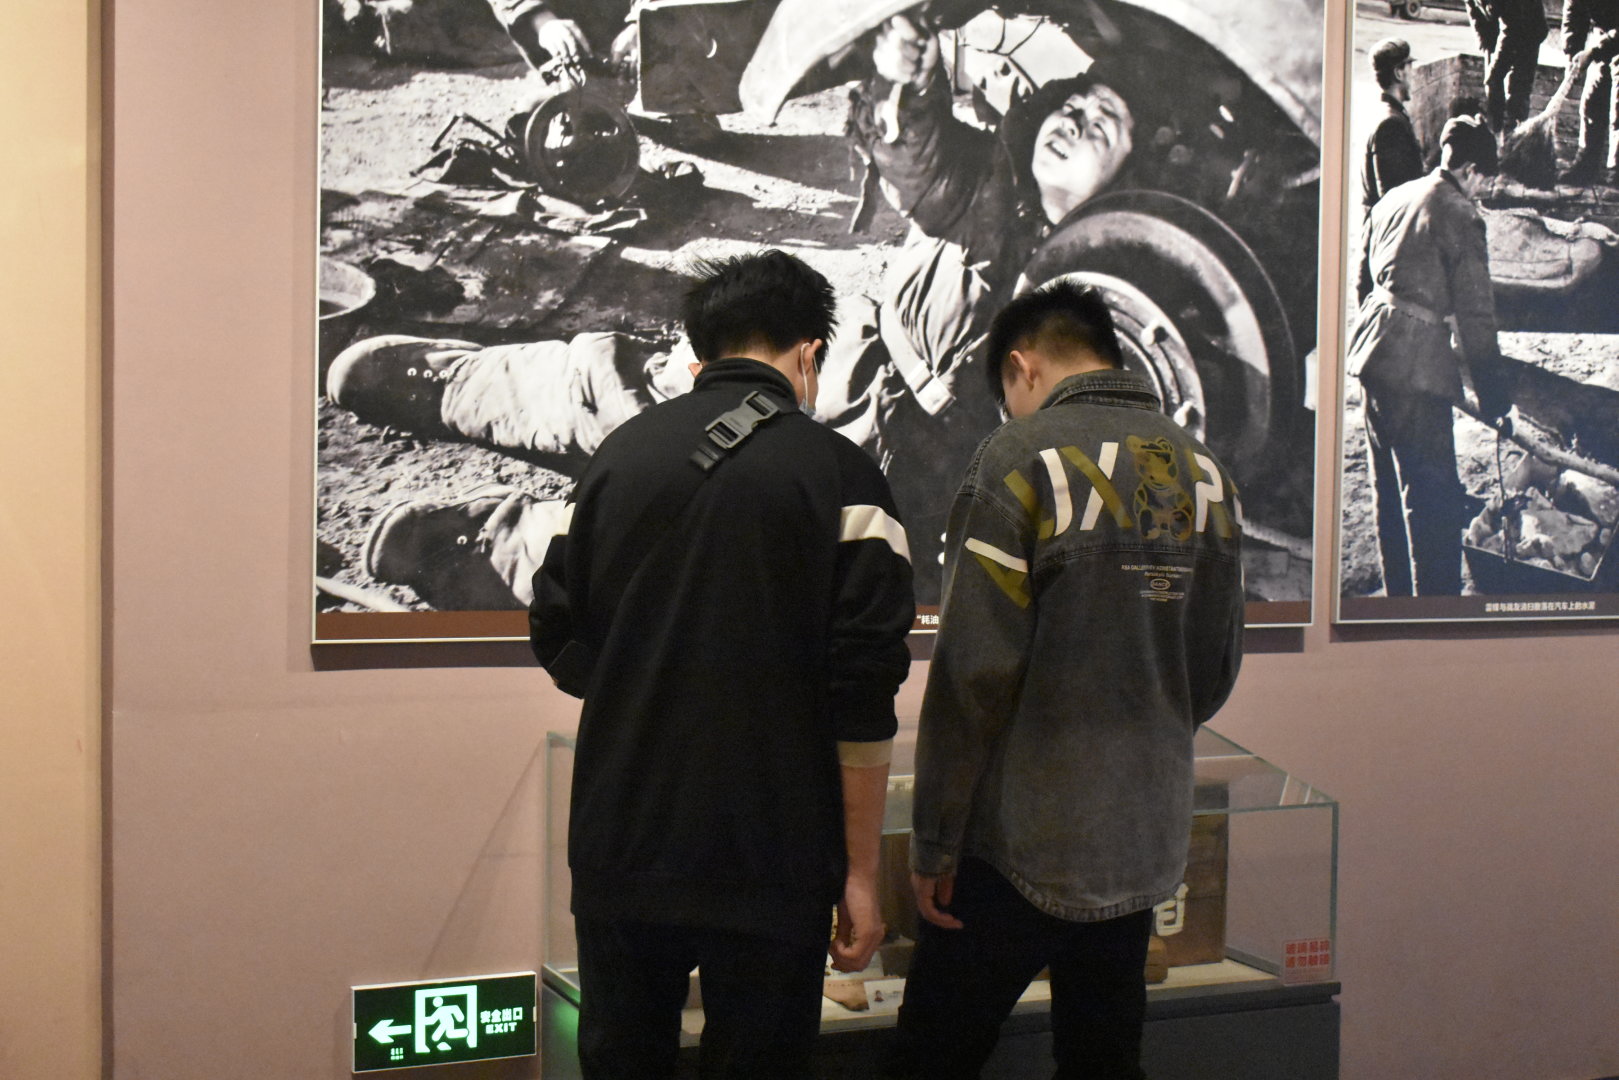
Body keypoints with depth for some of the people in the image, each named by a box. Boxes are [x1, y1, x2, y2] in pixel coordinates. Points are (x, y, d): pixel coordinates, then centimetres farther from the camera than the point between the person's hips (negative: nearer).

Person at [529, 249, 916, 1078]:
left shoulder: (619, 454, 5)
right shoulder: (838, 474, -6)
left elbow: (557, 638, 8)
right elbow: (864, 698, -11)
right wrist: (860, 875, -4)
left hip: (620, 845, 4)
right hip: (769, 856, -3)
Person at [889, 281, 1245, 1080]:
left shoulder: (1023, 456, -12)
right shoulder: (1204, 471, 7)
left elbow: (974, 673, -16)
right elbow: (1217, 671, 14)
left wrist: (935, 842, -9)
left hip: (1022, 845, -6)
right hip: (1145, 842, 6)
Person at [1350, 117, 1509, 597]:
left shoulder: (1394, 199, 13)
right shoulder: (1460, 215, -10)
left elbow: (1364, 281, 21)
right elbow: (1475, 311, -11)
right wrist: (1491, 392, -6)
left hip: (1373, 346, 9)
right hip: (1417, 359, -9)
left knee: (1389, 486, 17)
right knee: (1433, 495, -6)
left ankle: (1399, 597, 28)